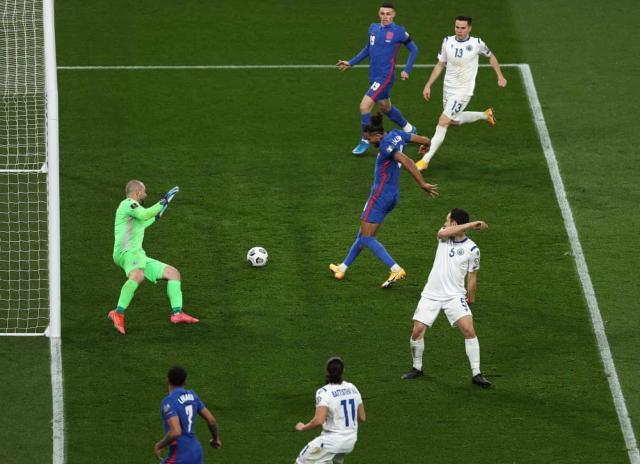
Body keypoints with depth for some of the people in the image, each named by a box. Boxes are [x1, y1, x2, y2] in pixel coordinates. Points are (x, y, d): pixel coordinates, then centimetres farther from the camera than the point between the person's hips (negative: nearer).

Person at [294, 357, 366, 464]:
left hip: (332, 441, -7)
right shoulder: (352, 388, 4)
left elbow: (319, 421, -27)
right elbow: (362, 417, 10)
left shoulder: (324, 392, -17)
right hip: (351, 442, 7)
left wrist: (302, 427, -9)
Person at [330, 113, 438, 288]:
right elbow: (425, 140, 14)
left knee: (367, 238, -7)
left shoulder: (386, 146, -22)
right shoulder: (397, 134, 3)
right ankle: (342, 268, 31)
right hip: (393, 195, 10)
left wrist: (422, 184, -29)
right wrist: (425, 144, 38)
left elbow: (406, 162, -31)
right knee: (362, 234, 20)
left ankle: (396, 270, -17)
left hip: (380, 195, -10)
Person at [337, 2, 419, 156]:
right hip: (374, 77, 7)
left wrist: (406, 70, -6)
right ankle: (409, 129, 45)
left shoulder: (399, 32, -11)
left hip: (385, 77, -7)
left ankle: (365, 141, -2)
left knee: (365, 105, -16)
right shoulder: (373, 29, 6)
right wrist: (350, 63, 15)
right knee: (386, 108, 22)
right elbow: (367, 49, 21)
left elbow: (413, 49, 0)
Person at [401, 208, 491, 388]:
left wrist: (470, 298, -3)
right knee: (417, 330, -5)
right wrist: (471, 224, -24)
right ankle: (417, 368, 17)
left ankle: (476, 374, -11)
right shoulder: (444, 237, 2)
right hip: (431, 294, 3)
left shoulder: (472, 249, -5)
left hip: (455, 295, -3)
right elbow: (442, 233, -22)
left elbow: (472, 277, 1)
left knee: (469, 330, -18)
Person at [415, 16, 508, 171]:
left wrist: (500, 76, 6)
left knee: (443, 122, -13)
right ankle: (486, 115, 45)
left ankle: (425, 160, -10)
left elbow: (491, 56, 8)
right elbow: (440, 64, 8)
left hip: (463, 91, -6)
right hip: (448, 88, 6)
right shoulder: (448, 41, -3)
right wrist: (428, 85, 5)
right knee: (454, 120, 22)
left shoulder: (476, 43, -12)